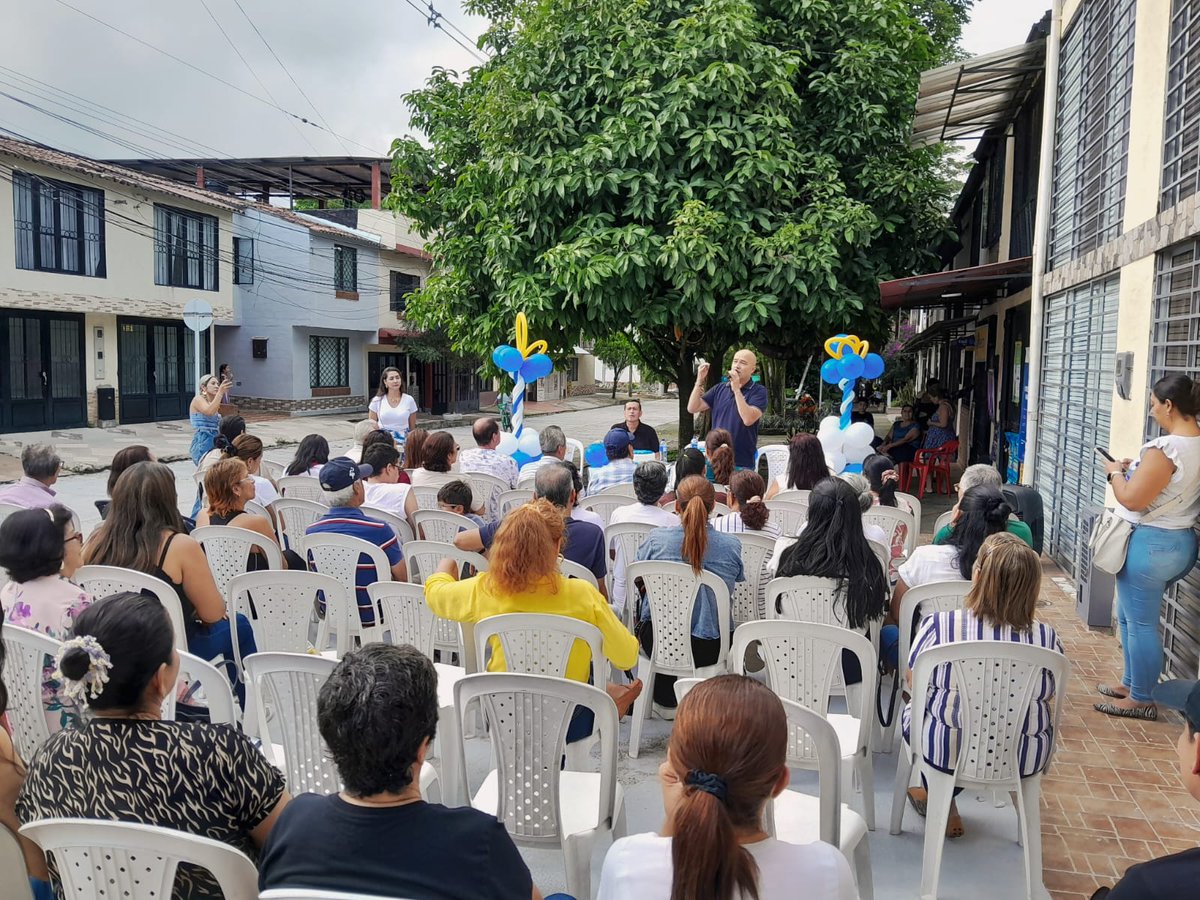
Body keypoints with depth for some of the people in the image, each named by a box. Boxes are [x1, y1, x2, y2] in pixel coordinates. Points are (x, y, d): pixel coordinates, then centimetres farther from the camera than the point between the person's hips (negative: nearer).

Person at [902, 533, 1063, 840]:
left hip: (945, 753, -2)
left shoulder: (938, 626, -20)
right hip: (1025, 760, 2)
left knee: (911, 711, 28)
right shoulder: (1047, 638, -14)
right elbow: (1046, 700, 2)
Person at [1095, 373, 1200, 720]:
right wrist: (1136, 469, 12)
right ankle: (1131, 682, 34)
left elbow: (1132, 499, -21)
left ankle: (1140, 699, 16)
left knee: (1140, 623, 4)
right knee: (1129, 616, 22)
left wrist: (1115, 472, -4)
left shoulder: (1165, 448, -23)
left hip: (1149, 544, -9)